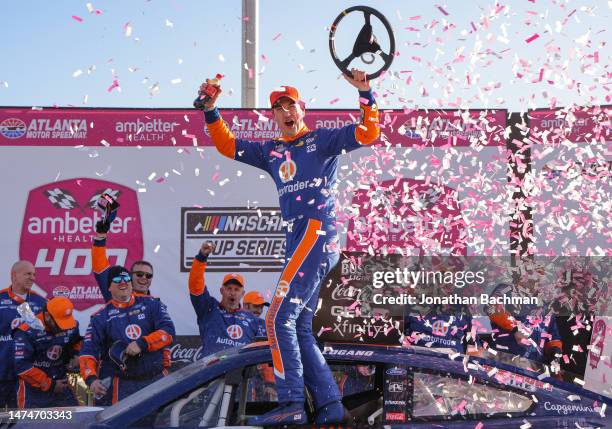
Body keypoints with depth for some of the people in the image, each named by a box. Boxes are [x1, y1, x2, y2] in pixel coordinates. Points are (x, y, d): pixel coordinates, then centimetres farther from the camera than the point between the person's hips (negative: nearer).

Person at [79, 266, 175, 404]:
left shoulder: (151, 304, 6)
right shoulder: (101, 317, 4)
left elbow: (168, 331, -4)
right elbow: (88, 351, -1)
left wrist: (142, 344, -17)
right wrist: (91, 378, -18)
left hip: (157, 379, 1)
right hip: (124, 385, -1)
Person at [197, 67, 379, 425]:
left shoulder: (322, 140, 6)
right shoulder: (271, 152, 23)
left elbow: (369, 133, -2)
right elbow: (227, 145, 28)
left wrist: (365, 94, -14)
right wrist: (211, 111, 17)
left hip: (318, 233, -8)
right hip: (298, 242, 8)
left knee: (280, 317, -17)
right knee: (299, 329, 5)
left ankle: (292, 404, -21)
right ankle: (330, 406, 6)